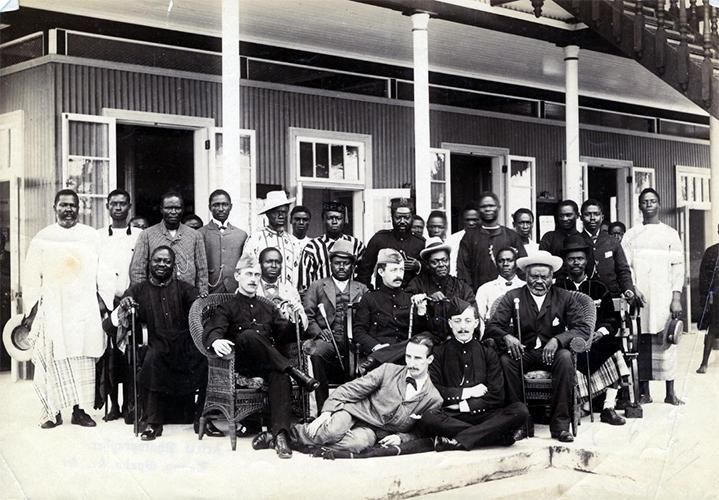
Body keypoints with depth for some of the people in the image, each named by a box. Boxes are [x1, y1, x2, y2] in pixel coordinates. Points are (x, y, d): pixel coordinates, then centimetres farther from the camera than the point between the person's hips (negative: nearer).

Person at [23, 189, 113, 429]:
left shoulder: (91, 236, 8)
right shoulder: (42, 238, 7)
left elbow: (101, 272, 10)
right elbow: (32, 278, 7)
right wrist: (30, 310, 3)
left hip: (85, 308, 1)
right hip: (53, 308, -1)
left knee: (83, 360, -1)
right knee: (54, 360, -4)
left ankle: (79, 410, 7)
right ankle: (54, 411, 4)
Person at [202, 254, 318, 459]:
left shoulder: (268, 306, 28)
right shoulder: (227, 308, 17)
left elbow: (282, 335, 20)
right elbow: (211, 331, -3)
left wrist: (288, 321, -3)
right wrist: (216, 341, -28)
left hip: (269, 363, 2)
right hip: (241, 363, -2)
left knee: (280, 376, -35)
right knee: (248, 336, -36)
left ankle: (279, 433, -48)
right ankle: (294, 371, -32)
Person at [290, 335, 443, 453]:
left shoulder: (434, 400, -2)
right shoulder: (388, 370, -2)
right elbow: (349, 390, -3)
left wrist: (400, 437, -11)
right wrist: (327, 412, -16)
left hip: (377, 433, 0)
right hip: (354, 412, 0)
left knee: (358, 442, -36)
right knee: (332, 432, -35)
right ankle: (291, 431, -10)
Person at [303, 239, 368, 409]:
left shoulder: (362, 290, 21)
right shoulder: (316, 287, 17)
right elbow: (307, 316, 9)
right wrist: (318, 332, -9)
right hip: (327, 340, -1)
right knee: (316, 353, -36)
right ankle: (323, 408, -28)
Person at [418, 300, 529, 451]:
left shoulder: (488, 353, 14)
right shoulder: (439, 352, 11)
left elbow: (496, 397, 4)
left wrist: (462, 406, -5)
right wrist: (466, 392, -4)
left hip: (482, 415, 2)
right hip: (451, 418, -1)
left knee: (520, 410, -26)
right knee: (427, 418, -36)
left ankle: (456, 441, -30)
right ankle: (494, 435, -28)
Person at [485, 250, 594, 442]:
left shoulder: (566, 298, 5)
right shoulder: (512, 297, 5)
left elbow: (583, 328, -6)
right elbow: (492, 326, -4)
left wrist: (557, 340, -25)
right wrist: (506, 337, -28)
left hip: (552, 353, 0)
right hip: (522, 353, 0)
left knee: (565, 357, -34)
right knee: (505, 360, -32)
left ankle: (560, 424, -28)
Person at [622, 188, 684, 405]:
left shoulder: (670, 234, 10)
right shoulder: (631, 235, 11)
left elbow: (678, 267, 4)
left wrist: (676, 298, -6)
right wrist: (633, 288, -12)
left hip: (664, 297, -1)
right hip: (640, 297, 1)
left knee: (666, 341, -3)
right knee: (642, 342, -1)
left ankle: (670, 392, 1)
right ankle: (644, 392, 5)